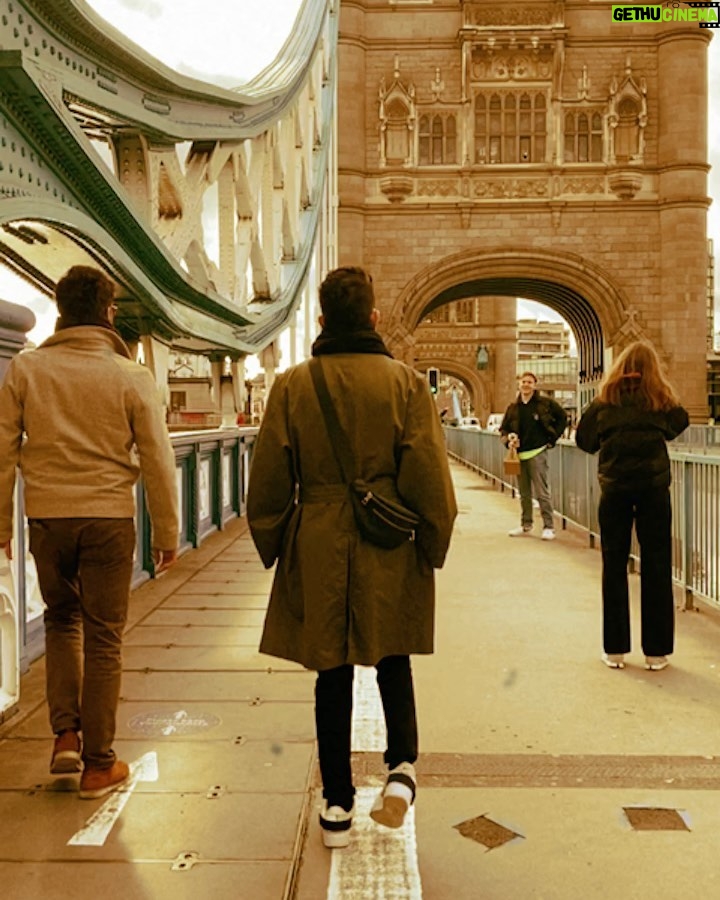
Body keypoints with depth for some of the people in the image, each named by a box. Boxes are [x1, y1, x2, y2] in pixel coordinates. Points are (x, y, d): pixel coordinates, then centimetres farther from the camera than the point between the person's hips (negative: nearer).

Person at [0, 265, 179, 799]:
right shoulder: (132, 377, -4)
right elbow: (158, 461, -4)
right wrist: (167, 534, 4)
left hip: (47, 517, 2)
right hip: (109, 518, -2)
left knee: (62, 619, 24)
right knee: (103, 639, 8)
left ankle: (66, 735, 18)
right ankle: (98, 764, 17)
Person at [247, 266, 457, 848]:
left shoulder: (292, 385, -2)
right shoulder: (406, 382, -5)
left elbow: (269, 479, 1)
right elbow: (429, 478, -6)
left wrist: (272, 546, 13)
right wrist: (433, 547, 6)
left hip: (319, 549, 1)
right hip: (391, 548, 0)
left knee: (333, 674, 12)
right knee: (394, 662, 21)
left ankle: (338, 806, 22)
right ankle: (402, 768, 5)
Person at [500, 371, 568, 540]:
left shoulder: (545, 403, -2)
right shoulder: (513, 407, 8)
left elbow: (562, 417, 7)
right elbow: (503, 428, 15)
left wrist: (553, 438, 2)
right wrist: (508, 438, -7)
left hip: (537, 452, -4)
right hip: (519, 454, 4)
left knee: (542, 492, -5)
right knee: (524, 493, 13)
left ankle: (549, 527, 2)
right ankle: (526, 525, 23)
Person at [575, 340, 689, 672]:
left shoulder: (606, 399, 3)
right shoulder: (661, 398, 3)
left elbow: (584, 439, 4)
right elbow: (680, 423, 15)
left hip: (614, 486, 1)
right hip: (653, 484, 0)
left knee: (614, 564, 8)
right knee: (656, 565, 6)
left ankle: (615, 649, 13)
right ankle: (656, 651, 12)